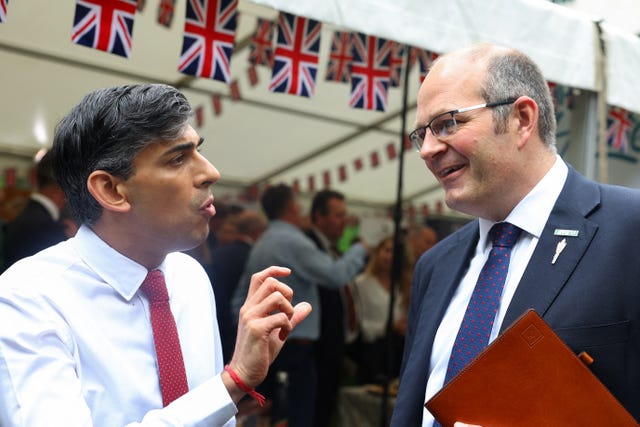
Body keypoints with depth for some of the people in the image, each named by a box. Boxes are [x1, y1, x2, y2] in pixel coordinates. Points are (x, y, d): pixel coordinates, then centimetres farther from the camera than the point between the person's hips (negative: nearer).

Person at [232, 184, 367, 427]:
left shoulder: (260, 245, 14)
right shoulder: (292, 241, -13)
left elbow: (240, 299, 16)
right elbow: (336, 275, -19)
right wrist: (359, 250, -3)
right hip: (294, 342, -9)